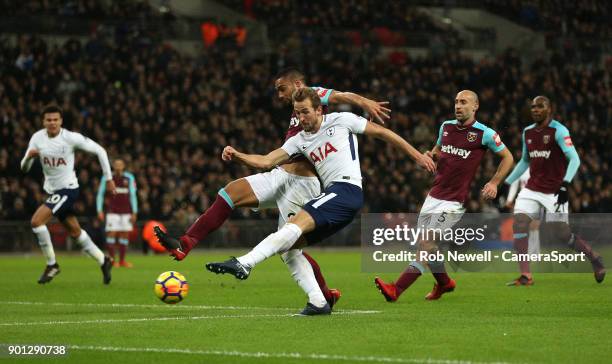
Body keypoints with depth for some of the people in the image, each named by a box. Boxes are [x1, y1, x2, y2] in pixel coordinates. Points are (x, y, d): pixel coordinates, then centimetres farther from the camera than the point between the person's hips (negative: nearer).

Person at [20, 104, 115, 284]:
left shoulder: (71, 138, -17)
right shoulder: (37, 138, -4)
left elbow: (99, 151, -9)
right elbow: (24, 168, -3)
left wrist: (109, 178, -6)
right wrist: (29, 156, -27)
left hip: (68, 188, -6)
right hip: (52, 190, 6)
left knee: (36, 220, -20)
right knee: (75, 231, 16)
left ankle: (51, 264, -7)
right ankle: (103, 261, 33)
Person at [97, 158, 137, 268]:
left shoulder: (129, 178, 2)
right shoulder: (107, 178, 0)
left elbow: (133, 195, 5)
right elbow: (100, 194, 6)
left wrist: (134, 213, 1)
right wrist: (99, 211, -1)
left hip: (126, 211, 2)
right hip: (112, 211, -2)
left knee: (125, 235, 2)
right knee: (111, 234, -10)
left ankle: (122, 260, 10)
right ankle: (112, 260, -4)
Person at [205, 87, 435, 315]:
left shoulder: (342, 121, 6)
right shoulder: (299, 140, 19)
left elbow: (382, 132, 14)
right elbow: (266, 161, 11)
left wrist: (417, 156, 16)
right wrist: (236, 156, -7)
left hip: (346, 188, -8)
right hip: (332, 195, 8)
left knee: (297, 223, -24)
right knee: (290, 244, -1)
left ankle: (245, 264, -39)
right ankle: (319, 303, 0)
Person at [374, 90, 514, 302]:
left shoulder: (485, 134, -6)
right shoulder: (446, 127, 9)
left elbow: (507, 158, 5)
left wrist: (494, 183, -4)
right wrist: (431, 155, 3)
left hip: (454, 202, -7)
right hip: (434, 196, 7)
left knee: (427, 245, -14)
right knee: (423, 245, 9)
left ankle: (396, 290, -19)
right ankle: (444, 282, 33)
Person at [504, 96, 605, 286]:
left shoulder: (559, 131, -11)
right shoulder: (527, 132, 10)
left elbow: (574, 159, -19)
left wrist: (565, 185, -31)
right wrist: (506, 183, 22)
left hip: (554, 191, -6)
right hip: (532, 189, 6)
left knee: (561, 235, -5)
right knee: (518, 225, -12)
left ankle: (594, 258, 21)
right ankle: (525, 276, -10)